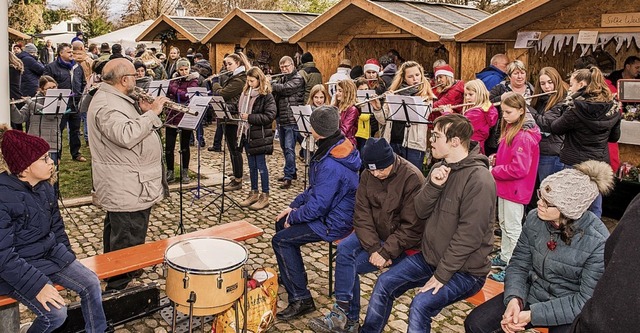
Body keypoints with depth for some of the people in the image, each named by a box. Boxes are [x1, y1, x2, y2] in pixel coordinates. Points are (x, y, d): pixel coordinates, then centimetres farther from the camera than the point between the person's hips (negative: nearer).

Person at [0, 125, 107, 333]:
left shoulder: (44, 186, 0)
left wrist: (67, 258, 11)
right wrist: (37, 285, -28)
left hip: (50, 253, 7)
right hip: (18, 267, -7)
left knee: (91, 283, -7)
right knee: (56, 313, -19)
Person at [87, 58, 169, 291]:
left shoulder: (115, 99, 13)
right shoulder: (106, 105, -22)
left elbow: (133, 129, 20)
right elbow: (127, 136, -34)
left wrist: (146, 112, 4)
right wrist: (151, 113, -25)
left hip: (127, 186, 12)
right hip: (127, 190, -12)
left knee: (117, 237, 24)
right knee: (128, 245, -3)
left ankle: (114, 278, 39)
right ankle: (118, 289, 8)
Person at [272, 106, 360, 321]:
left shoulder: (331, 166, -31)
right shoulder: (340, 147, 0)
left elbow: (317, 206, -28)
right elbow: (316, 187, 11)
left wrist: (293, 217, -10)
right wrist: (294, 206, 8)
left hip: (333, 223, -10)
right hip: (332, 210, 10)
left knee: (281, 240, -11)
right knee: (282, 223, 20)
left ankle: (300, 299, -5)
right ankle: (292, 275, 38)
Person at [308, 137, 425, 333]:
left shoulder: (412, 178, -19)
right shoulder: (367, 176, -3)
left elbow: (412, 228, -19)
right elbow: (362, 216, -7)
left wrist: (386, 252, -23)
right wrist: (375, 248, -19)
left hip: (403, 242, -5)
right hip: (374, 235, 6)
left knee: (350, 264, -19)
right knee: (344, 249, -21)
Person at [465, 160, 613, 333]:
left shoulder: (598, 242, -22)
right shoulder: (534, 219, -9)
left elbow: (586, 300, -18)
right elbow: (519, 264, 0)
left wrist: (533, 314, -23)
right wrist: (514, 299, -20)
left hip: (570, 312, -4)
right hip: (531, 294, 4)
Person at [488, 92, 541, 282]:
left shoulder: (523, 136, -23)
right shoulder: (509, 129, 7)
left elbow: (519, 168, -27)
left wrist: (494, 172, -18)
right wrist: (496, 158, 3)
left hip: (515, 188, -10)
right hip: (505, 186, 10)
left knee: (513, 228, -1)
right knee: (504, 223, 21)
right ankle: (504, 258, 36)